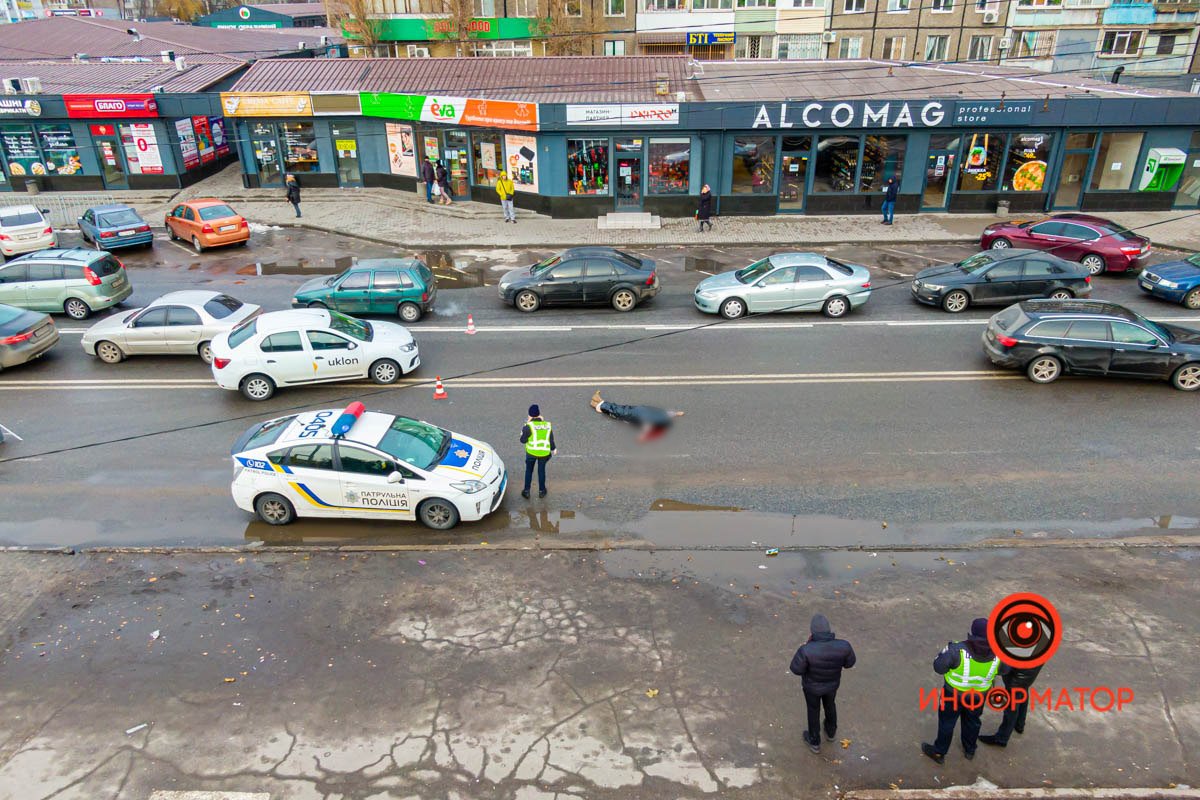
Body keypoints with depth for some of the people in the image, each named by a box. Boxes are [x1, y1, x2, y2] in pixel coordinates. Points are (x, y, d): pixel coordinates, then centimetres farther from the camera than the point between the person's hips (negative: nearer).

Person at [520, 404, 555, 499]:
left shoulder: (529, 426, -16)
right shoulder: (547, 425, -3)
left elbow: (523, 440, -10)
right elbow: (551, 440, 5)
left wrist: (523, 430, 4)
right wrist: (553, 448, 22)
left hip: (531, 452, -3)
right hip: (544, 452, 3)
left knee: (529, 470, 16)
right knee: (541, 470, 19)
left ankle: (526, 491, 21)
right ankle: (541, 491, 29)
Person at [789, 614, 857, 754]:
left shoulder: (807, 650, -41)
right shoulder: (843, 646, -31)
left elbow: (796, 669, -23)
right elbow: (849, 663, -10)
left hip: (812, 686, -3)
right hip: (832, 684, 3)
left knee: (813, 711, 26)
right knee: (830, 705, 33)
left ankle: (814, 742, 49)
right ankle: (831, 732, 61)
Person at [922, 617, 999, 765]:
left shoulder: (958, 651, -37)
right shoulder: (998, 654, -26)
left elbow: (938, 667, -25)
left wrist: (947, 650, -9)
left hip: (954, 694, -3)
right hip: (978, 696, 3)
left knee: (947, 722, 19)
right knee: (972, 721, 29)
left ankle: (939, 752, 38)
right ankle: (969, 750, 52)